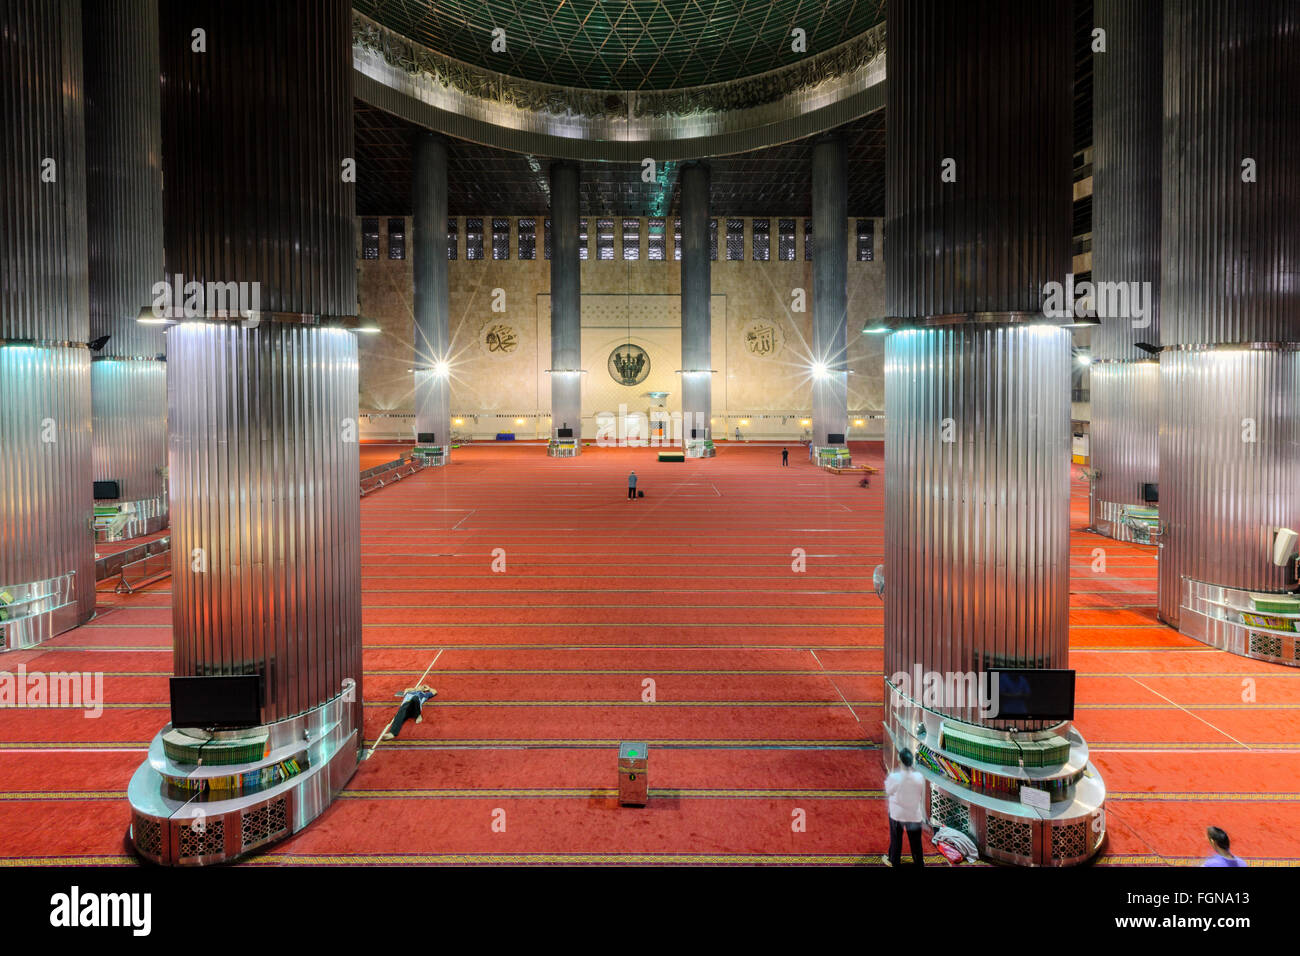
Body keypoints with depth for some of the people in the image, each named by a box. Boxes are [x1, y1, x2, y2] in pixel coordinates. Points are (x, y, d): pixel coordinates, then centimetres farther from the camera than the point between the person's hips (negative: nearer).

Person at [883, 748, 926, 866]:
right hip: (914, 815, 1)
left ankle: (893, 861, 37)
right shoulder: (919, 777, -19)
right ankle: (919, 862, 37)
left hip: (897, 813, -1)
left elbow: (888, 792, -5)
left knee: (896, 839, 20)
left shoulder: (893, 777, -24)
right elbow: (922, 797, -4)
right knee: (915, 841, 20)